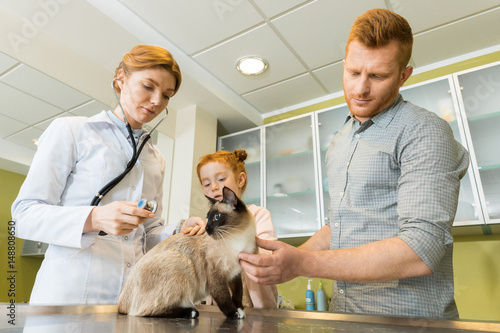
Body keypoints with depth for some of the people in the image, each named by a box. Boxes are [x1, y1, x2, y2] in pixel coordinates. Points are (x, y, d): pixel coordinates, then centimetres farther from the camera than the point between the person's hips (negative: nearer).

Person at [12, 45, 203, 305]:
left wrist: (178, 234, -6)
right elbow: (25, 215, -5)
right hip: (69, 291, -4)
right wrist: (94, 218, -23)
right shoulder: (69, 131, 1)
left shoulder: (155, 159, 15)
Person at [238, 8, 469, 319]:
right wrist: (285, 259, 4)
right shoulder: (340, 142, 11)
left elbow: (420, 251, -22)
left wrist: (302, 263, -26)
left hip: (405, 318, -5)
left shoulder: (423, 132, -12)